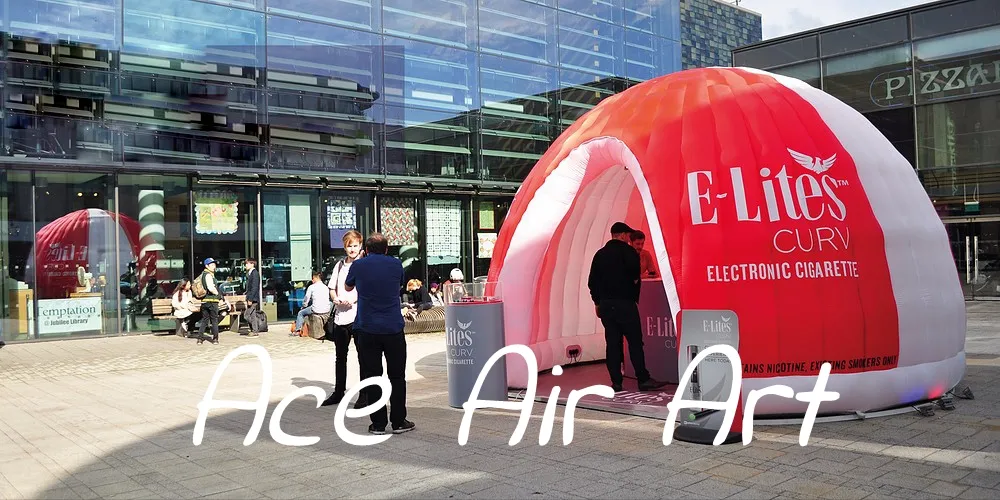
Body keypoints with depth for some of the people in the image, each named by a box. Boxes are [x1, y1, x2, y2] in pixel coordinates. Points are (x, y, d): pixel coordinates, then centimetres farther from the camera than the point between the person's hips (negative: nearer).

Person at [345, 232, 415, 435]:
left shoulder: (358, 266, 0)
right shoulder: (396, 264, 2)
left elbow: (347, 287, 19)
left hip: (367, 329, 0)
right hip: (393, 329, 1)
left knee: (371, 377, 5)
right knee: (397, 376, 9)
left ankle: (378, 424, 6)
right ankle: (398, 422, 12)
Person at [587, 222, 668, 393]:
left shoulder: (600, 254, 11)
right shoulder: (628, 251, -4)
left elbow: (592, 282, 10)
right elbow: (636, 277, -15)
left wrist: (597, 302, 16)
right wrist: (634, 297, 1)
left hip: (605, 304, 6)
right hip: (625, 303, -5)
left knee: (613, 343, 6)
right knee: (635, 341, -2)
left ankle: (616, 382, 6)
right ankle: (643, 380, -2)